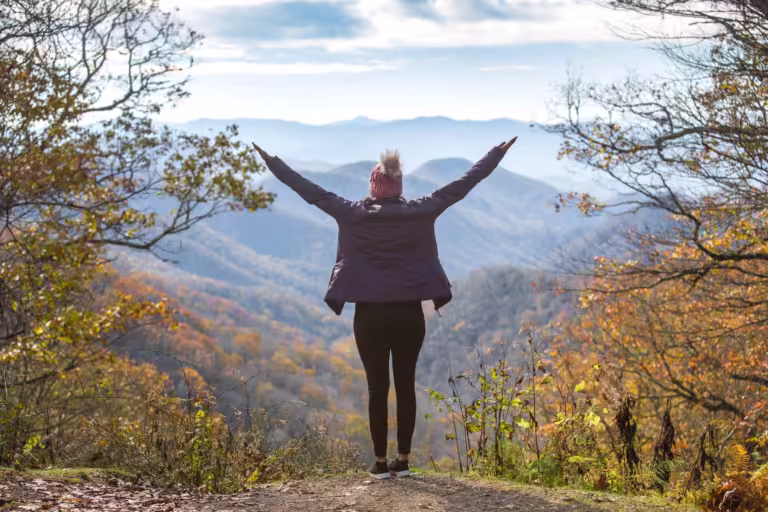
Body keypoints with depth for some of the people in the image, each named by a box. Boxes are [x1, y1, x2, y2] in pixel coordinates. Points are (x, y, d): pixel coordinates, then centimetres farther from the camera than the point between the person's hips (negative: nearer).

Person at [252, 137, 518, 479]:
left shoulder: (352, 214, -4)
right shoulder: (420, 211, -3)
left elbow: (310, 190, 2)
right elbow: (463, 184, 2)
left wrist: (272, 162, 11)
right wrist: (498, 154, 10)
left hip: (370, 314, -1)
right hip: (409, 313, 1)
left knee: (377, 387, 5)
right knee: (406, 385, 7)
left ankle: (380, 462, 7)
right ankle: (403, 460, 11)